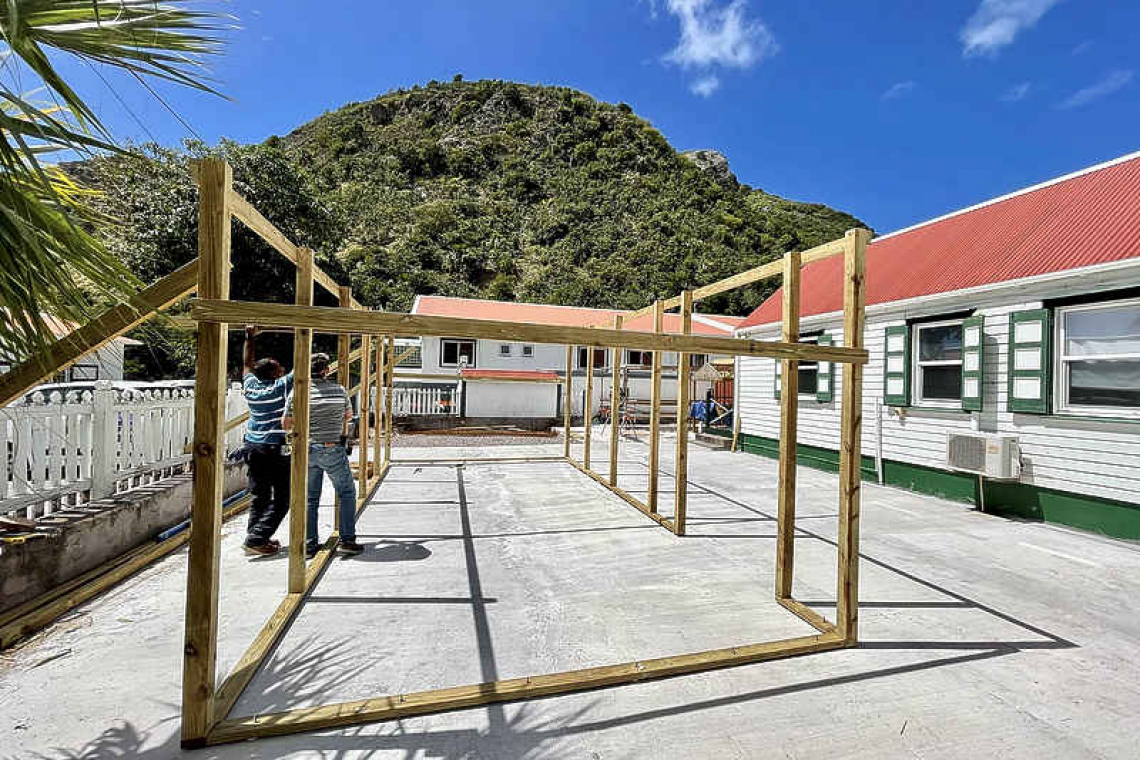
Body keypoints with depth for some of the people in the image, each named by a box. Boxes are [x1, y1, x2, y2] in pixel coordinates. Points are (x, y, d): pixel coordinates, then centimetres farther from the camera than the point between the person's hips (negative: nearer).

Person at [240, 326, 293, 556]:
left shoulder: (251, 386, 5)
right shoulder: (282, 386, -11)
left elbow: (247, 364, 23)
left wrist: (250, 338, 29)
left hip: (253, 447, 7)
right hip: (276, 449, -7)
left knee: (259, 496, 14)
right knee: (281, 499, 1)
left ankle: (255, 535, 17)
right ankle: (256, 539, -2)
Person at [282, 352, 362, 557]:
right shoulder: (339, 390, -4)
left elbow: (286, 425, 1)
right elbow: (349, 415, 11)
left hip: (308, 450, 2)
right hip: (334, 450, -2)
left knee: (310, 498, 13)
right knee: (346, 493, 10)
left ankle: (309, 543, 17)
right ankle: (347, 539, 7)